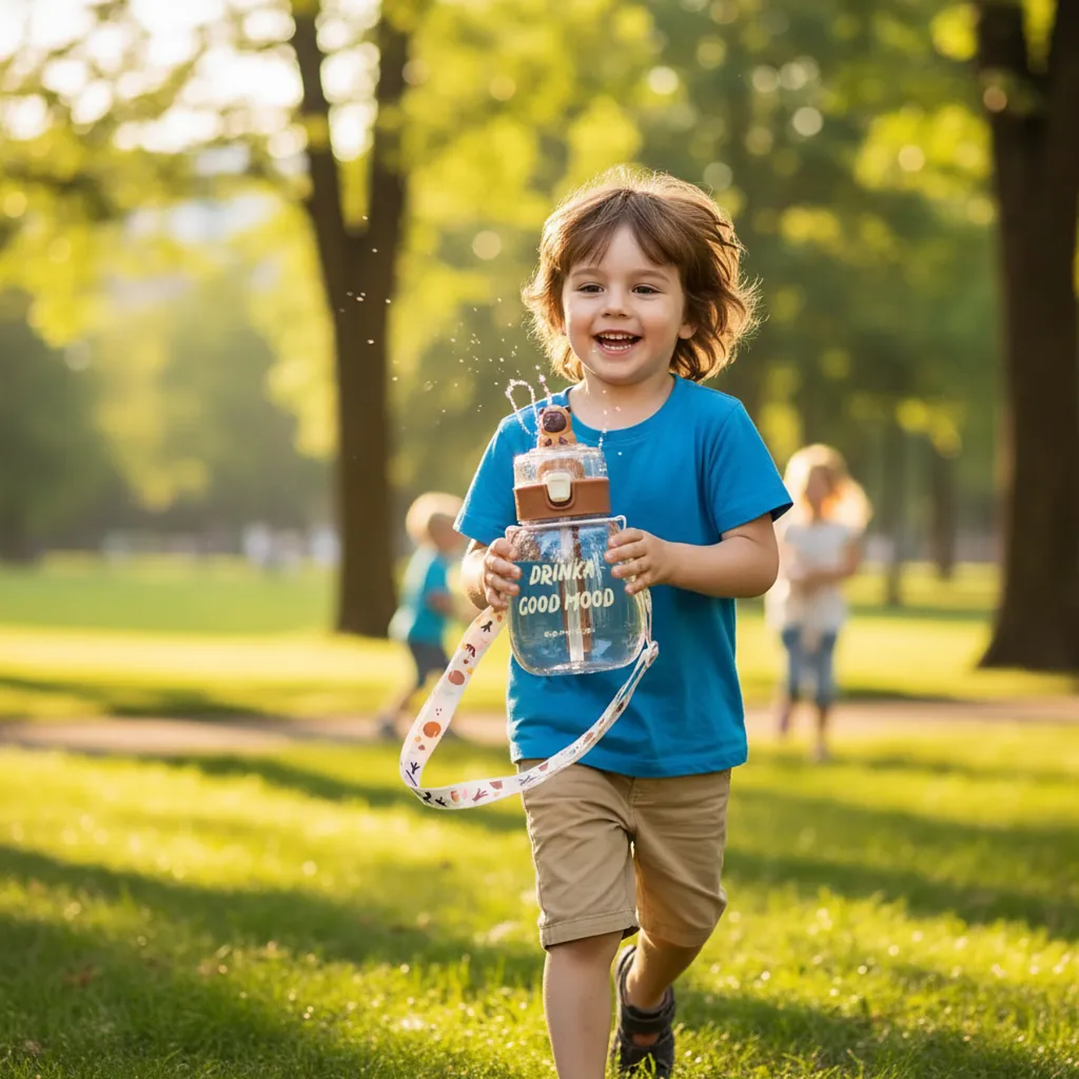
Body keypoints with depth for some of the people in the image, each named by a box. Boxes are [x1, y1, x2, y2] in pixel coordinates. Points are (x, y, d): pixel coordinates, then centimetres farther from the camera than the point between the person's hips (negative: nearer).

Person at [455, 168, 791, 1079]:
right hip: (561, 729, -1)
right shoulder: (525, 438, -3)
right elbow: (478, 566, 1)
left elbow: (758, 560, -12)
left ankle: (645, 991, 52)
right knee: (580, 927, -10)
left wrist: (667, 560, -29)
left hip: (686, 729, 1)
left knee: (683, 918, 19)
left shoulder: (714, 426, -8)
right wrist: (489, 577, -23)